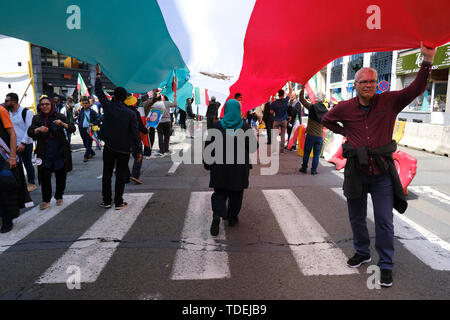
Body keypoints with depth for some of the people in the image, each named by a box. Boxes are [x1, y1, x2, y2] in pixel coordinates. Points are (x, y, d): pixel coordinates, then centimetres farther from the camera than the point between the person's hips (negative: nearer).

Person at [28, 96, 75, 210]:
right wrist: (38, 129, -24)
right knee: (44, 177, -3)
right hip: (45, 153, 1)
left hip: (60, 152, 0)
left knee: (61, 176, 8)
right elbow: (30, 132, -4)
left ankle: (59, 197, 25)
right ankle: (46, 200, 11)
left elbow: (72, 129, -6)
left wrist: (63, 124, -24)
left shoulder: (59, 116, 0)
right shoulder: (37, 118, 4)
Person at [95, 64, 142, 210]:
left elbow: (99, 92, 10)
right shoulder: (130, 114, -8)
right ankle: (118, 202, 10)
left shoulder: (108, 107, -6)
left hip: (109, 147, 1)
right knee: (121, 175, 7)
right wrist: (139, 150, -3)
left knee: (107, 174, 13)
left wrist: (99, 75, 20)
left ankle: (106, 201, 19)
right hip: (124, 149, -1)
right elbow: (135, 133, -9)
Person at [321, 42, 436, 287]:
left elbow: (416, 88, -14)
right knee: (357, 217, 16)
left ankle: (386, 265, 20)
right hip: (356, 170, 2)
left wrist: (427, 60, -25)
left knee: (384, 221, 3)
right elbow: (327, 120, 17)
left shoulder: (389, 101, -3)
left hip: (382, 171, -1)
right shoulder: (345, 108, -1)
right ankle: (362, 252, 38)